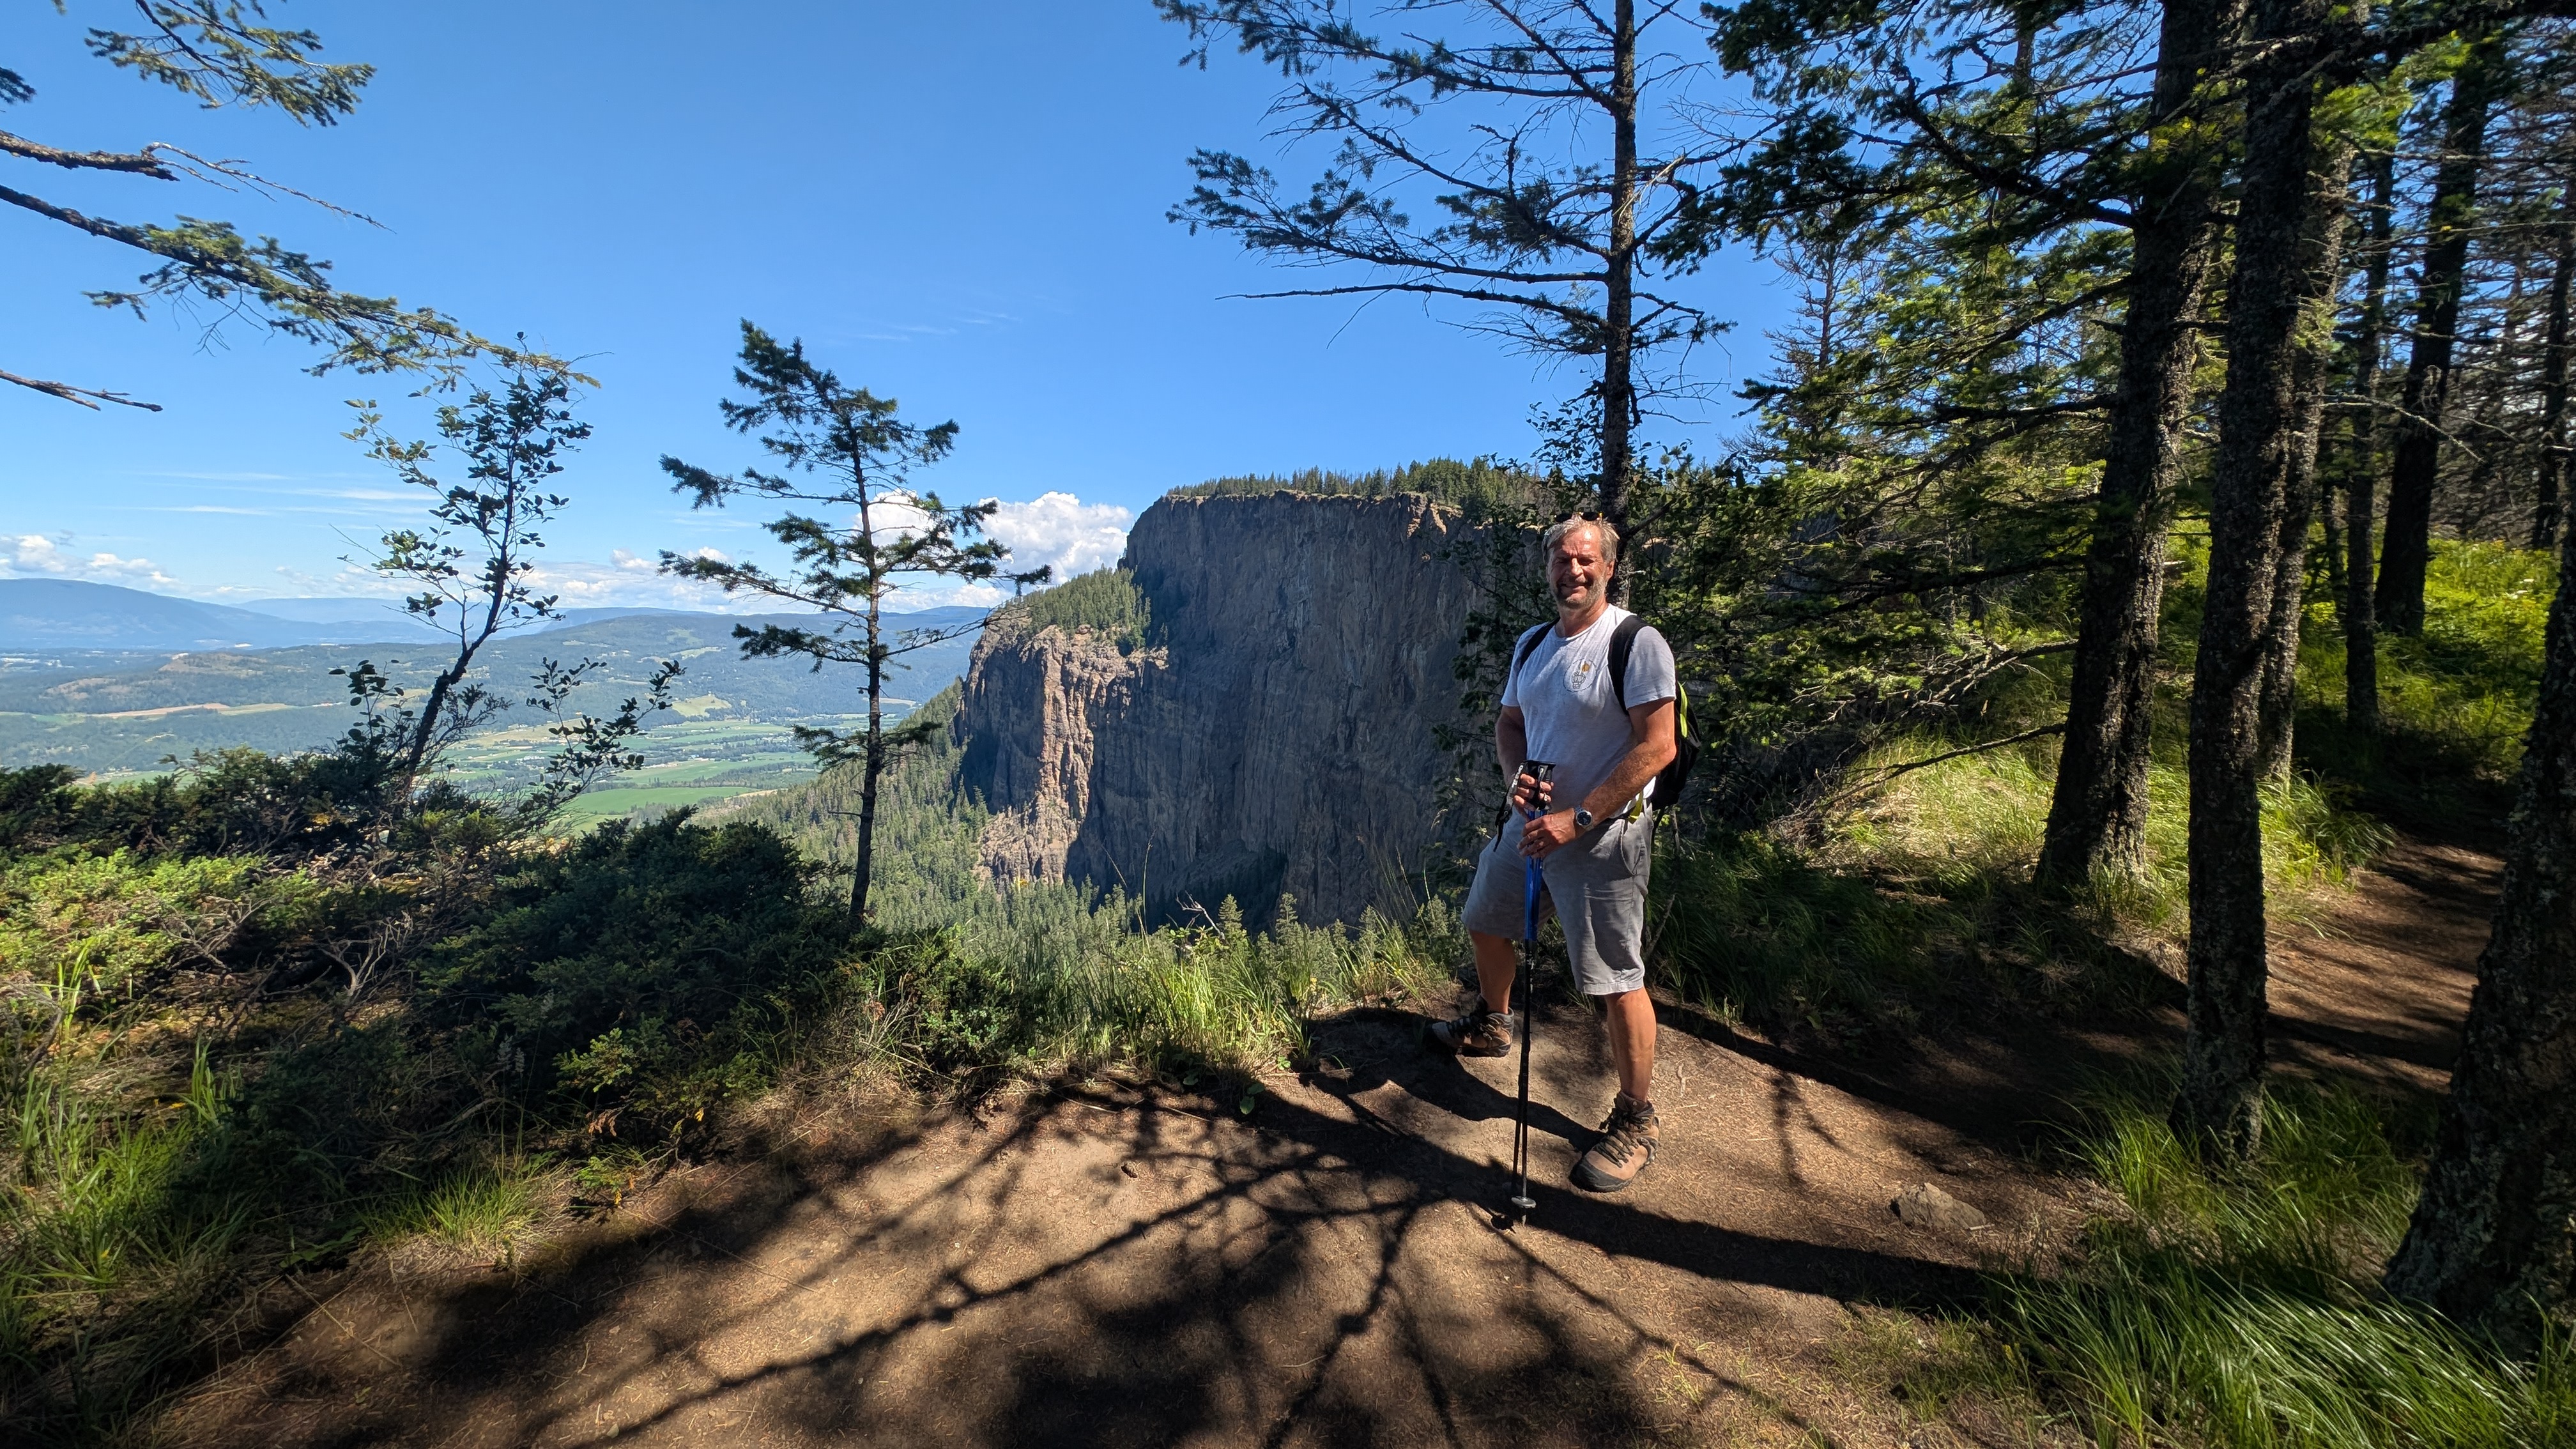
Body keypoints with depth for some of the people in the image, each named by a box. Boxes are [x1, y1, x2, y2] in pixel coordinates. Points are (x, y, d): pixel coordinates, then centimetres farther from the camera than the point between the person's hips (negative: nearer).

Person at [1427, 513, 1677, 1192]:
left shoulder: (1637, 644, -15)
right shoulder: (1532, 644, 7)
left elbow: (1657, 746, -20)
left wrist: (1577, 818, -23)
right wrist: (1518, 774, -8)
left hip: (1603, 834, -8)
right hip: (1531, 820, 8)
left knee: (1617, 980, -3)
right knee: (1484, 922, 22)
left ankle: (1636, 1120, 16)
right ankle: (1491, 1027, 49)